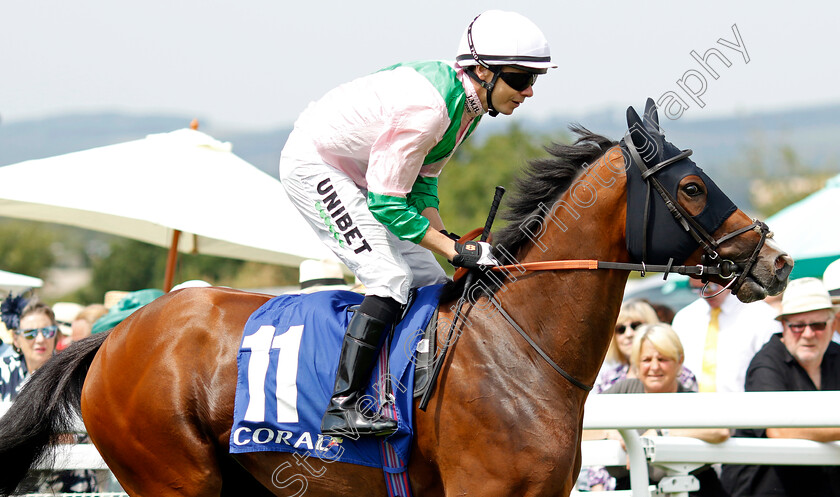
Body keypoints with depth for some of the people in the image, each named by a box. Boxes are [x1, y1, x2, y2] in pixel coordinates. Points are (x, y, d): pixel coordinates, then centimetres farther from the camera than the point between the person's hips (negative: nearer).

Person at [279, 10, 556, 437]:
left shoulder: (465, 99, -2)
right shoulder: (428, 108, -32)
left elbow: (422, 180, 8)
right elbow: (388, 203, -28)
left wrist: (445, 238, -6)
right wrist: (456, 250, -27)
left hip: (354, 174, 10)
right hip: (314, 166, -10)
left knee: (428, 279, 5)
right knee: (392, 276, -21)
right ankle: (341, 407, -23)